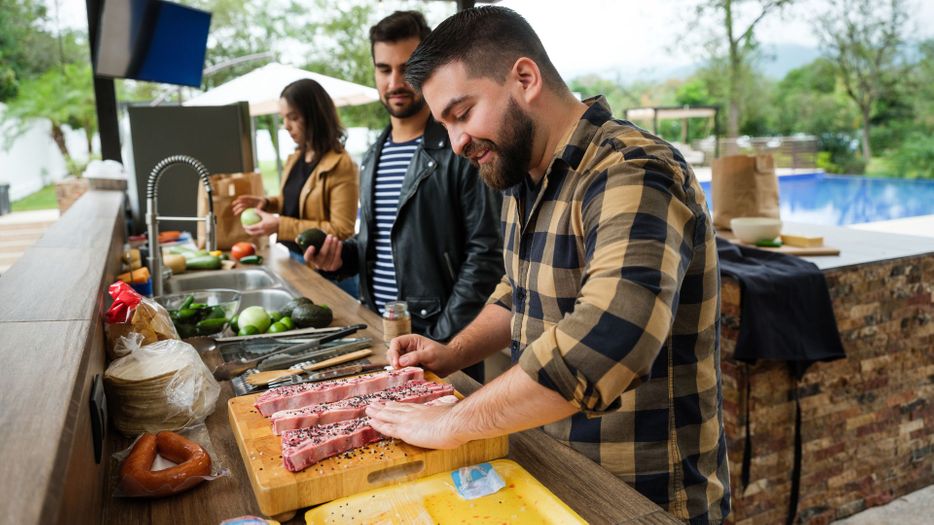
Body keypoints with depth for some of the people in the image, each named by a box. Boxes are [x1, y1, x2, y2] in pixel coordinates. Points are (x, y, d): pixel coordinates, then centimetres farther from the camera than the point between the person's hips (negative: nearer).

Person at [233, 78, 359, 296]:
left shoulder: (340, 165, -18)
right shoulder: (295, 159, 7)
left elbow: (341, 231, -22)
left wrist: (281, 226, -23)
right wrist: (267, 203, 3)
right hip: (294, 260, 8)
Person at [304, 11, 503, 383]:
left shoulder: (462, 151, -12)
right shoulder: (374, 157, 11)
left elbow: (486, 253, -15)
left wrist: (441, 338, -18)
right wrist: (341, 257, -1)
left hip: (442, 338, -6)